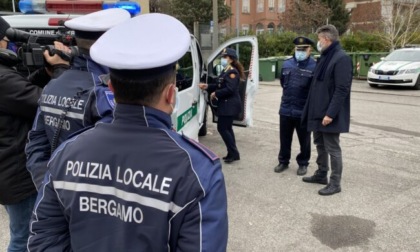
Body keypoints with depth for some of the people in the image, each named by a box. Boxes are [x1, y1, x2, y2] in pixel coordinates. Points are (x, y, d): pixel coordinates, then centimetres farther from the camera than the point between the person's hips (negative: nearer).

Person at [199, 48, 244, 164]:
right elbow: (220, 85, 18)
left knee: (222, 128, -7)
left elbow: (229, 89, -24)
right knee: (227, 128, 14)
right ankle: (232, 153, 23)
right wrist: (207, 86, 7)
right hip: (226, 105, 10)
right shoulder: (225, 71, 15)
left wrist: (215, 94, -17)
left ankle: (234, 153, 2)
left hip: (229, 105, -10)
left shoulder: (232, 72, -16)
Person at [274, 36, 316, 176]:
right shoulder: (287, 64, 6)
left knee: (304, 140, 11)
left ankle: (303, 163, 28)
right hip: (286, 109, 5)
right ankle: (283, 161, 31)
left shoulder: (314, 66, -12)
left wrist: (306, 101, -5)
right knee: (284, 138, 15)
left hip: (304, 111, -4)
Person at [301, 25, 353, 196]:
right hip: (318, 111, 9)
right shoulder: (325, 57, 13)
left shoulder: (341, 59, -16)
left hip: (330, 115, -9)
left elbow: (342, 90, -22)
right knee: (320, 144, 18)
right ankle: (321, 174, 33)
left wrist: (330, 113, -24)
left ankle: (335, 183, 12)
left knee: (333, 148, 0)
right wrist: (313, 109, 16)